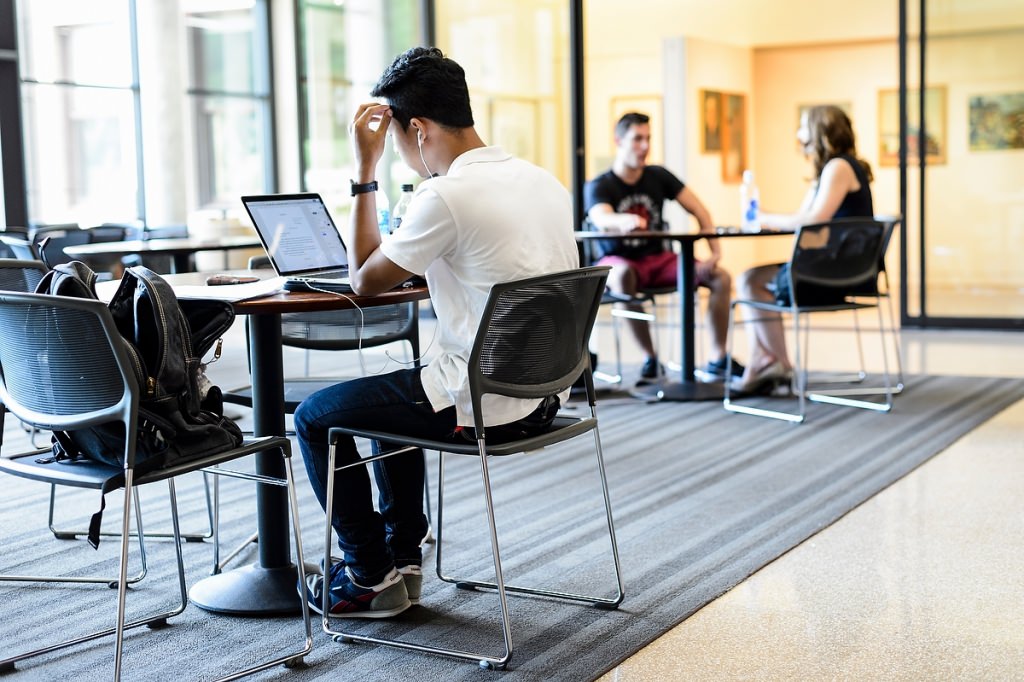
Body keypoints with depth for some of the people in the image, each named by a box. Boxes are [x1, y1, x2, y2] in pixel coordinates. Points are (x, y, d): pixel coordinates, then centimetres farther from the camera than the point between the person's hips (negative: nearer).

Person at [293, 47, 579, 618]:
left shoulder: (449, 196, -20)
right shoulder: (544, 180, 5)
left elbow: (365, 280, -8)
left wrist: (365, 172, -5)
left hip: (484, 406, -9)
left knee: (316, 416, 9)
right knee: (393, 395, 32)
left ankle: (372, 576, 18)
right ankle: (403, 559, 32)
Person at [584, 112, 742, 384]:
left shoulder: (658, 176, 3)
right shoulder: (598, 186, -10)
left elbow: (698, 210, 2)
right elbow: (602, 220, -32)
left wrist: (715, 252, -13)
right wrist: (624, 221, -57)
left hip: (657, 259, 4)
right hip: (617, 261, -4)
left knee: (721, 277, -16)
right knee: (623, 276, -41)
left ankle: (718, 360, -14)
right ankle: (650, 358, -30)